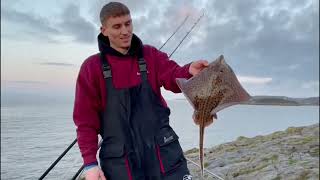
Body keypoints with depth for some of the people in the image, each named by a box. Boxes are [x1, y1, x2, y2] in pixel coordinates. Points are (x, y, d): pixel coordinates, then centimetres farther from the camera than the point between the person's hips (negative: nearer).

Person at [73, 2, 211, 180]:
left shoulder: (151, 55, 5)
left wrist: (189, 70, -35)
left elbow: (174, 76, -12)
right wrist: (90, 163, -6)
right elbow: (86, 119, 0)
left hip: (162, 148, 1)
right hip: (119, 157, -1)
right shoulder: (92, 67, 0)